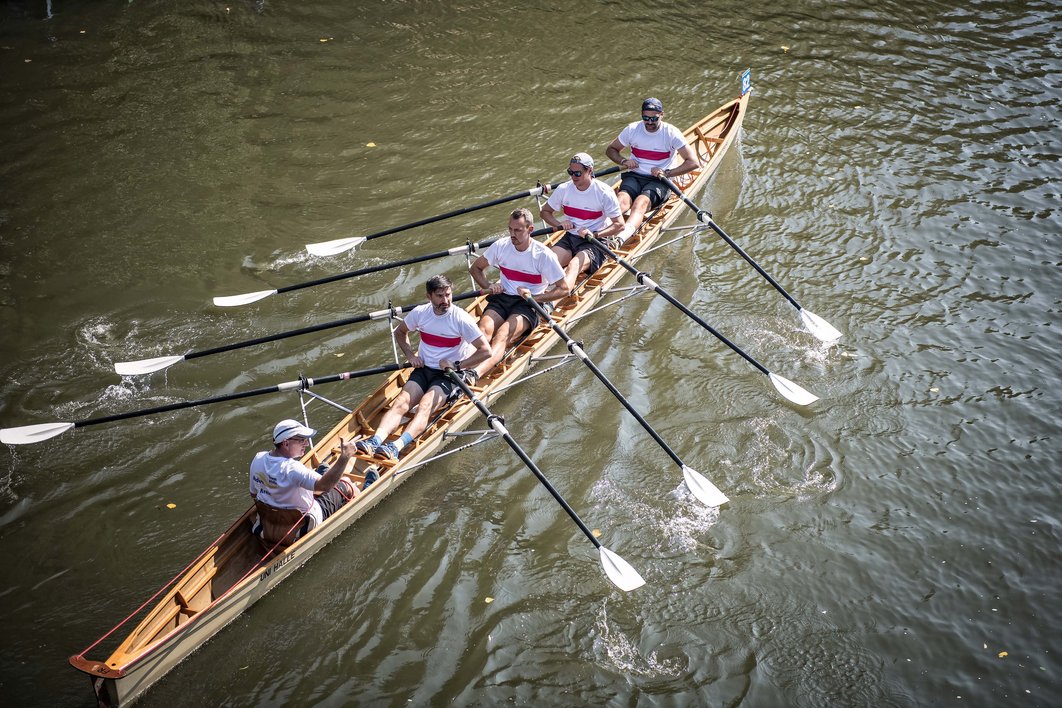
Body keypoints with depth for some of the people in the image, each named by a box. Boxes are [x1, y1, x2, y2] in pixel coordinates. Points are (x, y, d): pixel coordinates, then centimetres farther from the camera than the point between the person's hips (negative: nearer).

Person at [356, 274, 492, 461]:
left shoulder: (461, 319, -12)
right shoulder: (420, 313, 1)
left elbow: (486, 351, -13)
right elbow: (400, 332, 21)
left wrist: (457, 365, -16)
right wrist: (410, 355, 5)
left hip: (449, 375, -5)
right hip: (424, 370, 5)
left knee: (425, 406, -31)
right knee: (401, 402, -22)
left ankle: (396, 447, -51)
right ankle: (375, 441, -41)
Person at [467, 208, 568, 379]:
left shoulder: (544, 255, -7)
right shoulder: (501, 246, 4)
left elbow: (563, 290, -5)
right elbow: (475, 268, 19)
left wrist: (534, 297, -16)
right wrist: (488, 286, 0)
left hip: (528, 305, -4)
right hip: (502, 299, 4)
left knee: (502, 335, -34)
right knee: (484, 329, -31)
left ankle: (474, 374, -60)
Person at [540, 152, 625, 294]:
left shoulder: (604, 192, -9)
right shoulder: (563, 189, 3)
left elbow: (619, 224, -9)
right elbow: (545, 211, 16)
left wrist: (595, 234, -22)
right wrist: (559, 224, -4)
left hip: (595, 242, -5)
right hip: (569, 237, 5)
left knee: (574, 265, -36)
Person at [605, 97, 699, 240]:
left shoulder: (671, 133, -4)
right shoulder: (632, 129, 5)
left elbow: (694, 162, -9)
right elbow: (611, 149, 18)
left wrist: (667, 173, -18)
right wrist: (623, 161, -4)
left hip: (658, 181, -3)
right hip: (634, 176, 3)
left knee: (641, 202, -35)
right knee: (623, 199, -32)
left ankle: (622, 236, -63)